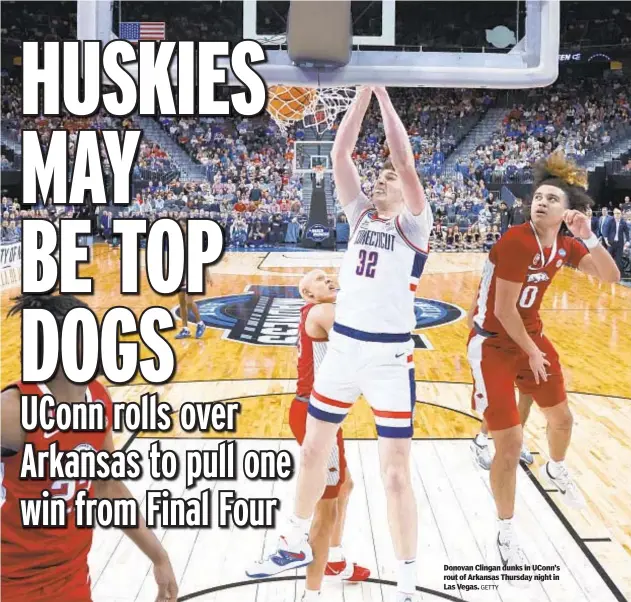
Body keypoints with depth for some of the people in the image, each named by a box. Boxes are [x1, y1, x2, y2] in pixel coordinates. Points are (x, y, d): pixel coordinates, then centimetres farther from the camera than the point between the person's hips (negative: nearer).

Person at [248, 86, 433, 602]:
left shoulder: (415, 225, -5)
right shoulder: (361, 214, 10)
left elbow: (404, 160, -18)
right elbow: (340, 154, 2)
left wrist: (384, 91, -12)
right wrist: (363, 91, -3)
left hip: (390, 354, -6)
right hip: (343, 346, 6)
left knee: (395, 471, -3)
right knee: (313, 449, 16)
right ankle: (297, 545, 37)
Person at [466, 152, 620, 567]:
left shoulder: (566, 245, -1)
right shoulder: (517, 241, -24)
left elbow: (611, 277, -3)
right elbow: (504, 309, -23)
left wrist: (588, 237, -17)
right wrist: (531, 352, -11)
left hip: (531, 337, 8)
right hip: (493, 345, -8)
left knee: (562, 418, 24)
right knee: (510, 444, -8)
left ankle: (556, 471, 59)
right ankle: (506, 533, 13)